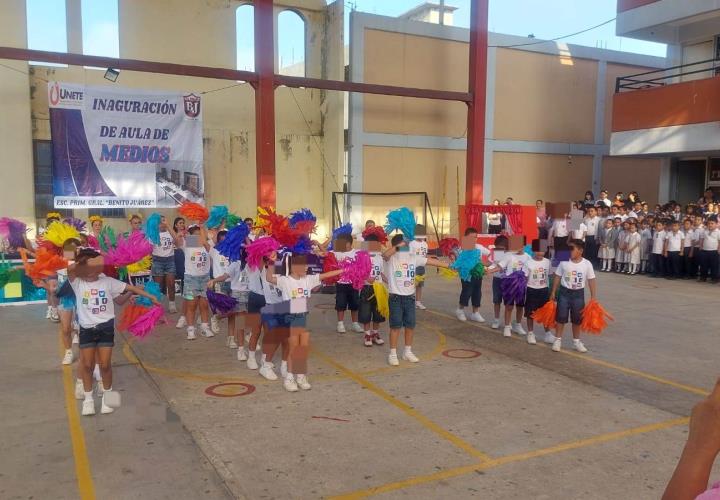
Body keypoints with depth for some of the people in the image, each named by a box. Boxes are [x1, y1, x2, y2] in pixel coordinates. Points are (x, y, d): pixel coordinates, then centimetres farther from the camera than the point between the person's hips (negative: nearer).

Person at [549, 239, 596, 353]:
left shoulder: (587, 264, -7)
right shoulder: (564, 262, -7)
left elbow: (591, 281, -3)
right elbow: (557, 278, 1)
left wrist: (593, 298, -6)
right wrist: (553, 292, 0)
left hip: (578, 294, 1)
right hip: (564, 292, 0)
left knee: (577, 319, 12)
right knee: (561, 317, 4)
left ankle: (576, 341, 26)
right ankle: (558, 340, 15)